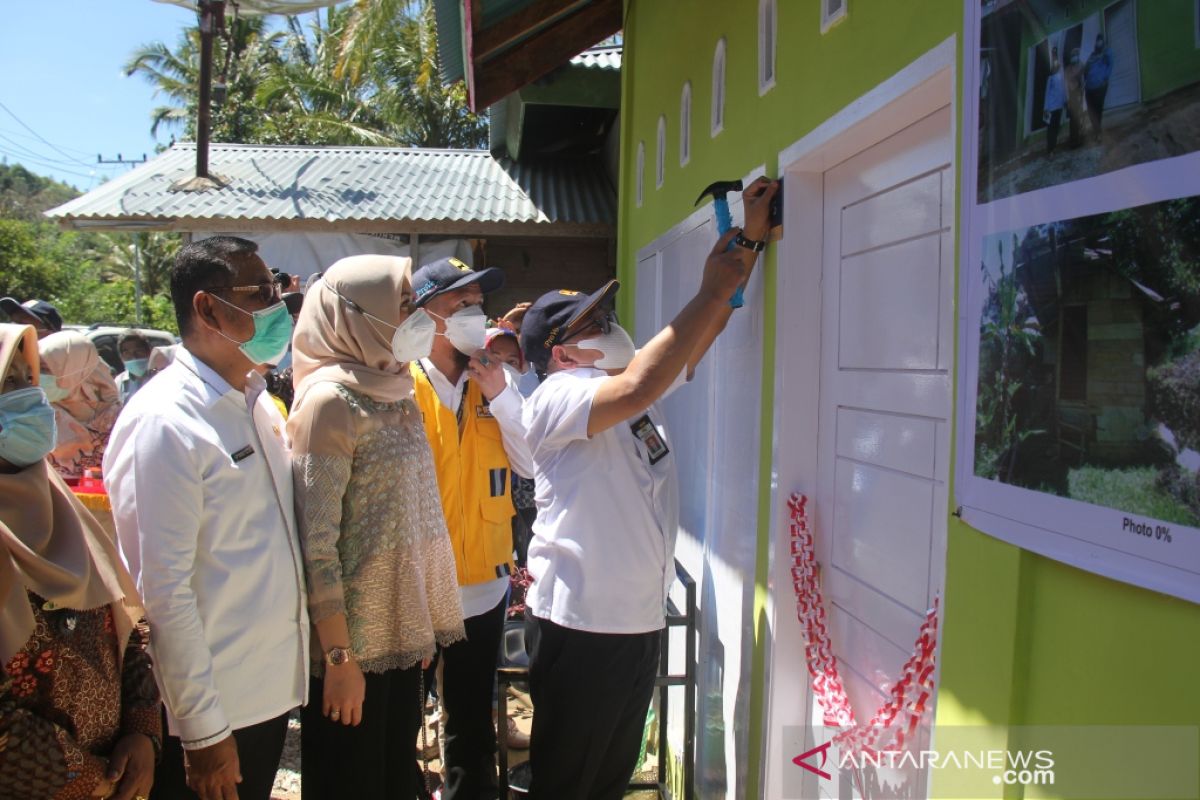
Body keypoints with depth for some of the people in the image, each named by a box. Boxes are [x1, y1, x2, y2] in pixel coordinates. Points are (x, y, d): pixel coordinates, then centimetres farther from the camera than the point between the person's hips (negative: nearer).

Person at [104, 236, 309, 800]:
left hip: (272, 688, 7)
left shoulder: (257, 401, 5)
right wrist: (204, 730, -16)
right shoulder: (164, 422, -19)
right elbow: (163, 589, -20)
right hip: (208, 712, -7)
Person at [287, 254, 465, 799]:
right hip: (352, 641, -7)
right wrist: (339, 656, -18)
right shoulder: (329, 400, -15)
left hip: (400, 632, 7)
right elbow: (316, 543, -19)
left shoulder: (394, 391, 9)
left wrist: (421, 626, 11)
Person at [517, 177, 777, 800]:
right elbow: (637, 386, -36)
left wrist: (749, 237, 2)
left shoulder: (638, 391, 10)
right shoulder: (556, 397, -17)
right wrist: (713, 291, -28)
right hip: (579, 626, -8)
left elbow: (705, 326, 9)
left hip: (639, 620, 8)